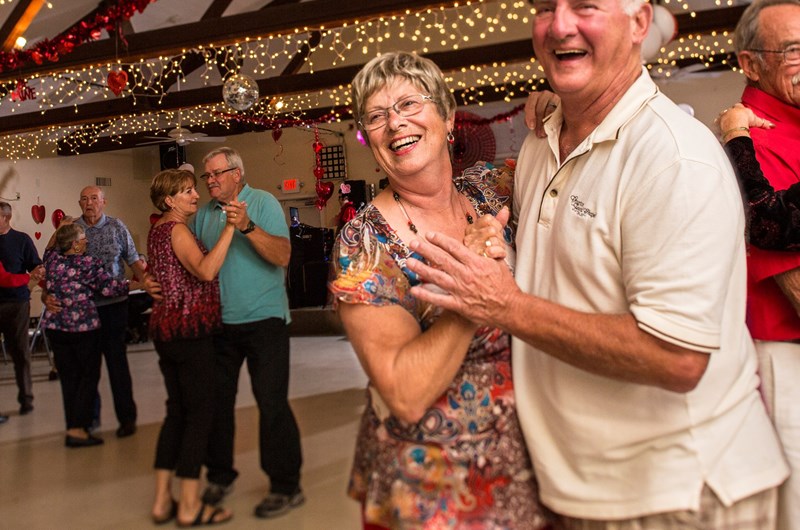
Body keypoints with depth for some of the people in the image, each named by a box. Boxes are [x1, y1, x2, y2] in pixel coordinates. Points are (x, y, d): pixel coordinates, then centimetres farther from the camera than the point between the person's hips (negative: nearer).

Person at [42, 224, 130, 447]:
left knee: (68, 377, 12)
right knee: (89, 376, 4)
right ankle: (78, 429, 0)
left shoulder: (51, 258, 5)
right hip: (83, 326, -6)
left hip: (55, 326, 6)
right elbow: (110, 287, -15)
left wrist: (58, 231, 31)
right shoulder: (89, 264, -11)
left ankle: (72, 428, 15)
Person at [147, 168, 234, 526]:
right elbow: (206, 271, -31)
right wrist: (230, 228, -30)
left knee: (177, 411, 13)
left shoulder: (158, 229, 16)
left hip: (165, 328, 10)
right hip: (189, 327, -10)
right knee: (200, 413, -3)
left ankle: (162, 501, 17)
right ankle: (190, 507, 1)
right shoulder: (177, 230, -13)